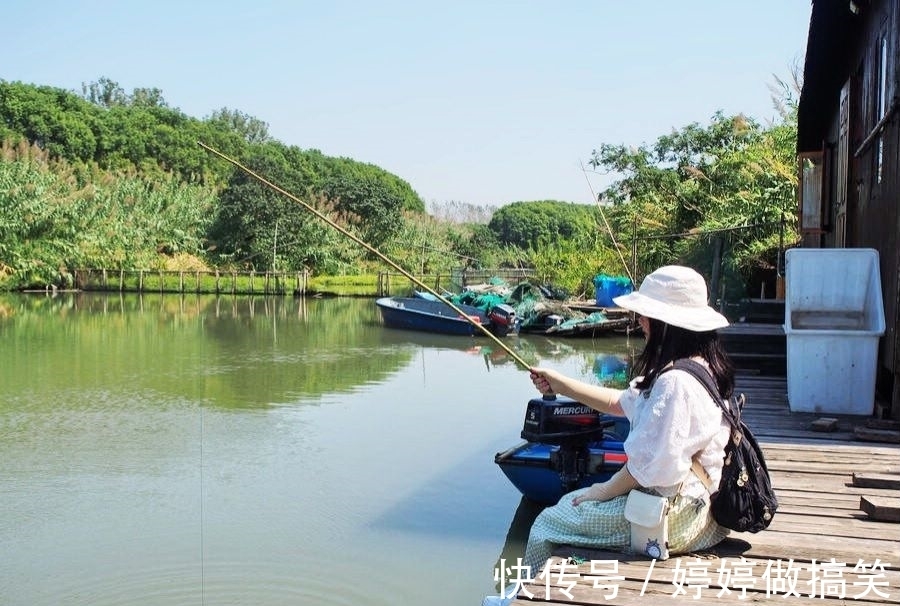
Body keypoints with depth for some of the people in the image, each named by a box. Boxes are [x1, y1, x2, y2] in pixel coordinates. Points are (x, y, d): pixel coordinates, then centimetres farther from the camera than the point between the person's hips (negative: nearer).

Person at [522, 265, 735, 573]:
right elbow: (621, 402, 16)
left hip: (673, 516, -10)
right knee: (571, 502, 22)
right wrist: (560, 384, 16)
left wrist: (602, 491, -9)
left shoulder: (675, 381, -27)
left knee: (548, 522, 3)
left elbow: (652, 465, -26)